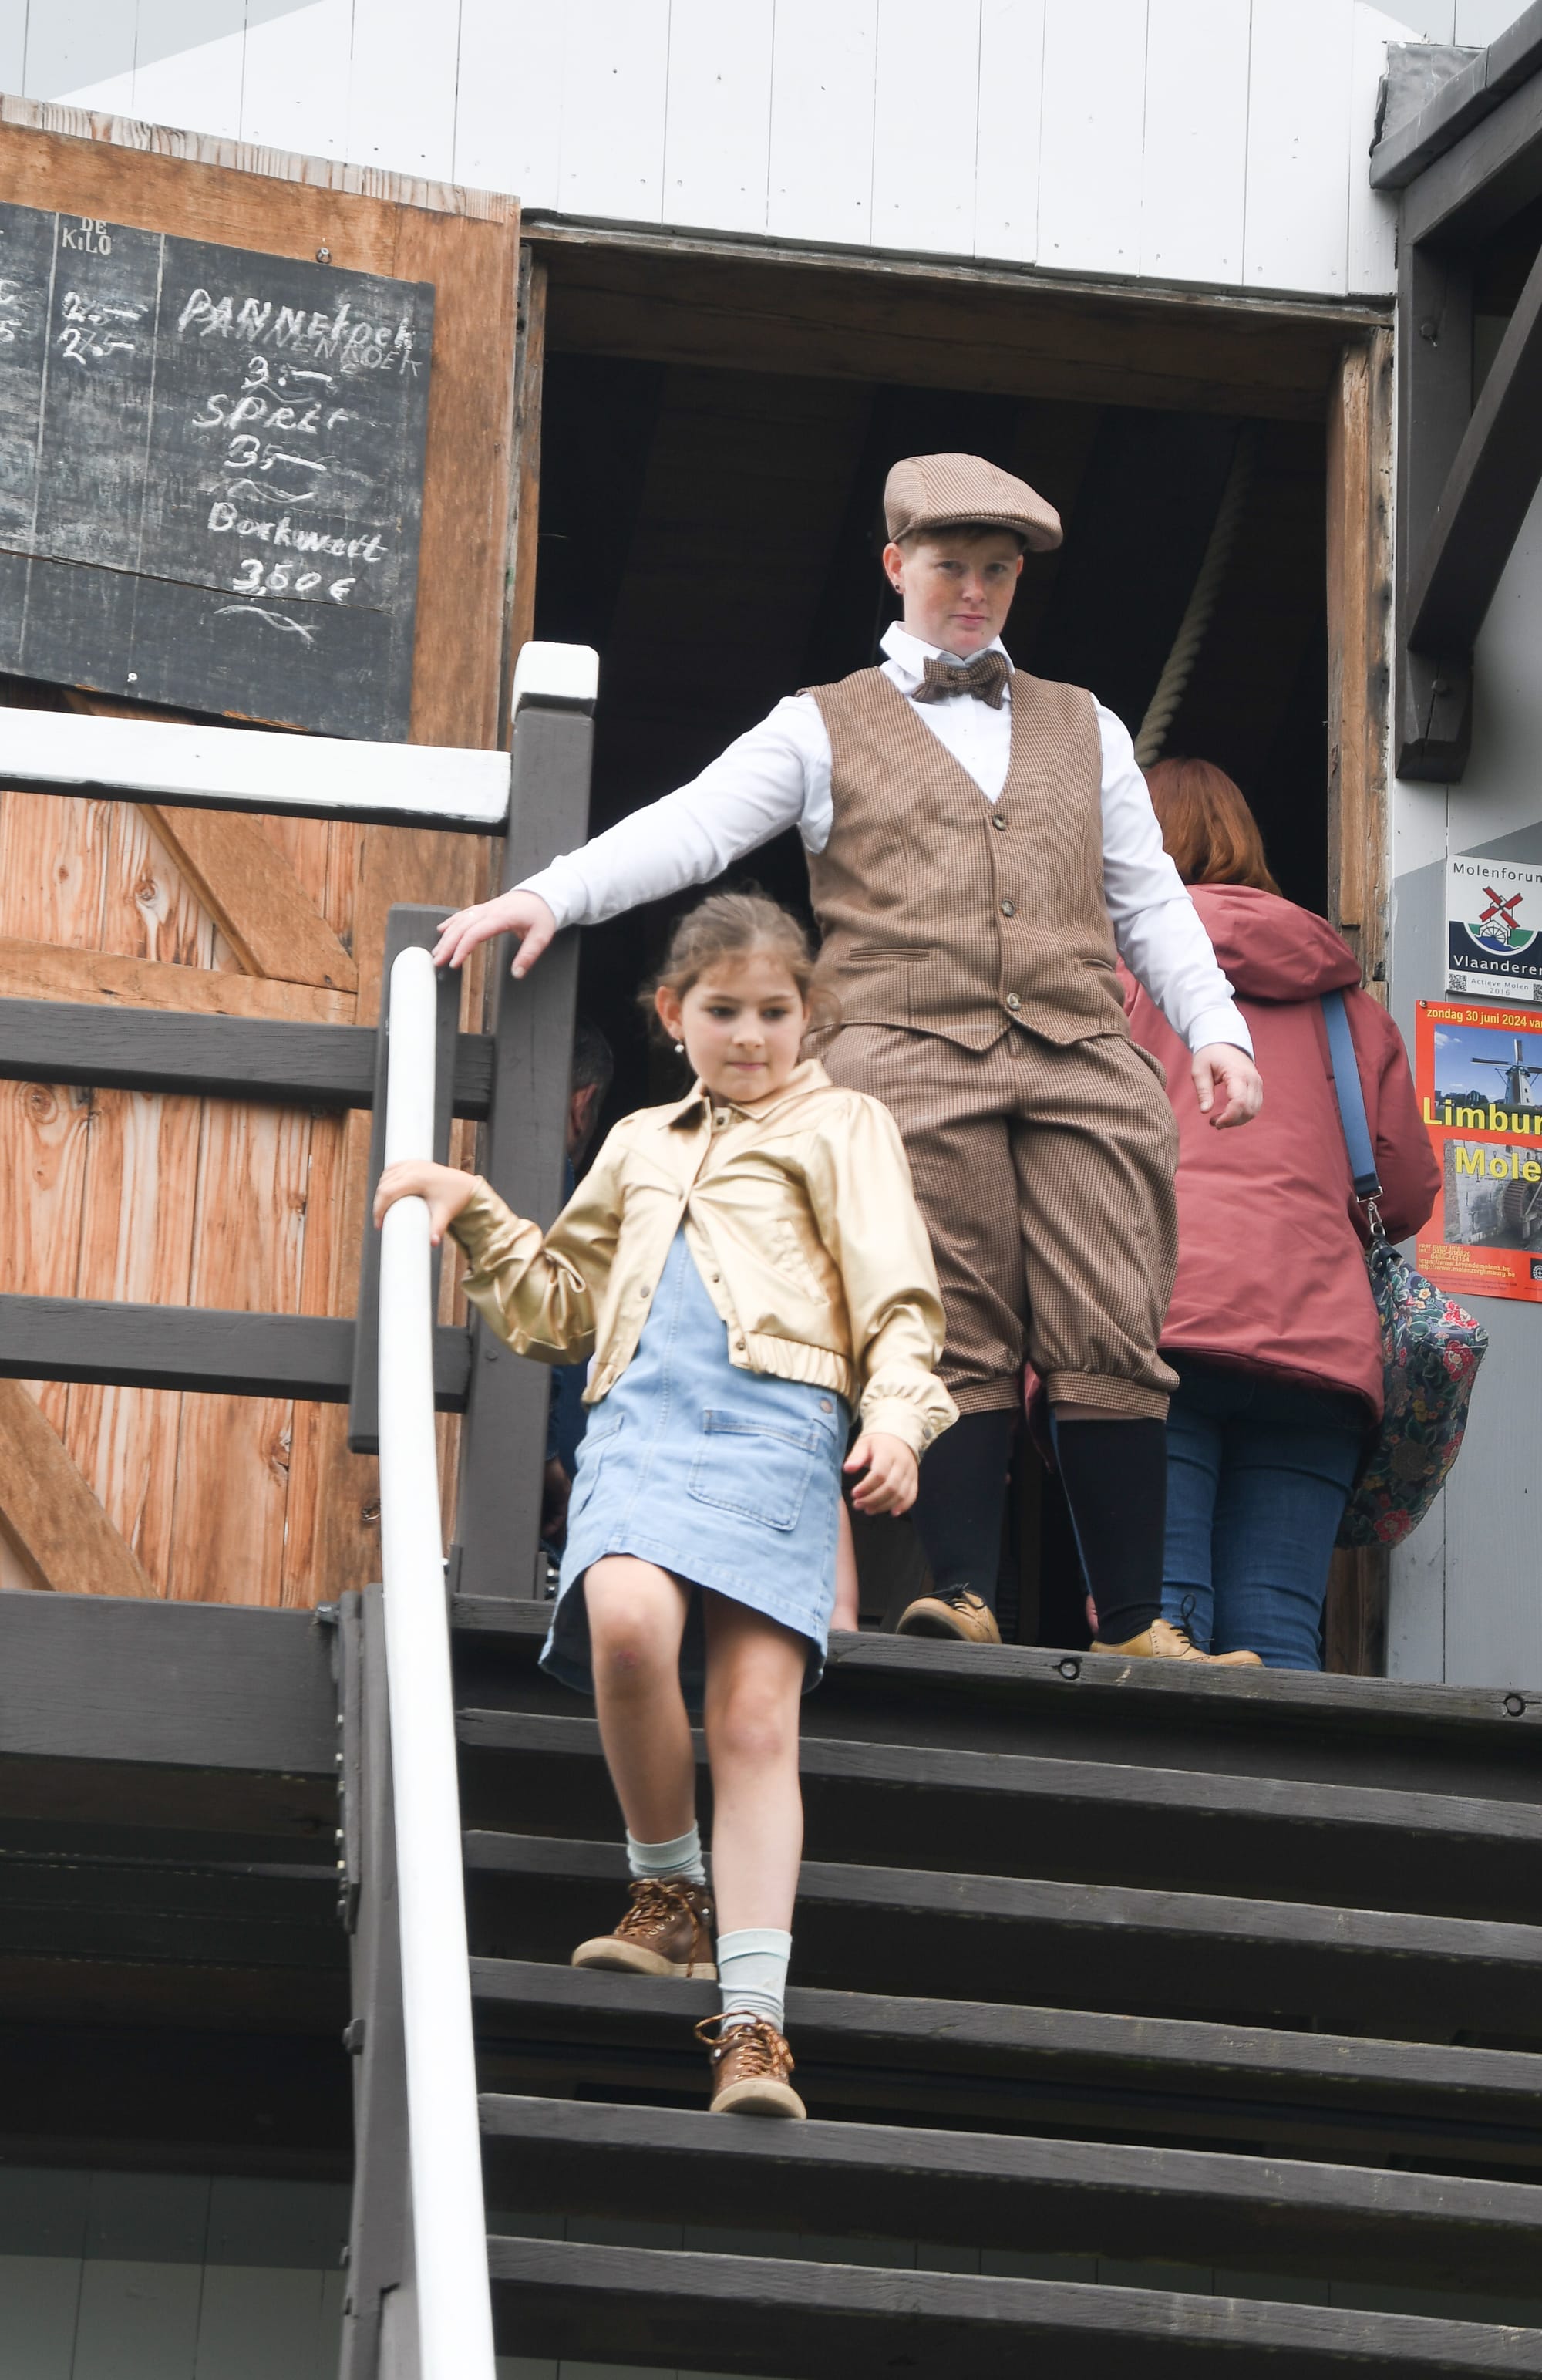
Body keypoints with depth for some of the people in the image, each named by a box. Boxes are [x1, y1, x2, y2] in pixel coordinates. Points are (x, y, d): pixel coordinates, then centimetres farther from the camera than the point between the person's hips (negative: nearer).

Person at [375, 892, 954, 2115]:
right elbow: (564, 1302, 39)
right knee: (626, 1621, -30)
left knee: (755, 1712, -16)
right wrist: (476, 1212, 25)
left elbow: (896, 1297, 6)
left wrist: (897, 1415, -13)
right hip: (642, 1417, 3)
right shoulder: (640, 1143, 30)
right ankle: (670, 1896, -9)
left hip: (776, 1419, -3)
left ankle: (752, 2025, -20)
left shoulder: (841, 1127, 17)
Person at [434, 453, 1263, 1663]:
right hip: (911, 1059, -2)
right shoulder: (827, 726, 17)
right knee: (958, 1336, -11)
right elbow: (692, 827, 5)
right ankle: (964, 1595, -11)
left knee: (1112, 1337, -7)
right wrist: (549, 893, -9)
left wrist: (1215, 1027, 11)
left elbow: (1148, 897, 24)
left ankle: (1136, 1621, -5)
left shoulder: (1083, 727, 26)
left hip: (1083, 1060, 2)